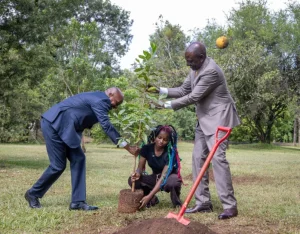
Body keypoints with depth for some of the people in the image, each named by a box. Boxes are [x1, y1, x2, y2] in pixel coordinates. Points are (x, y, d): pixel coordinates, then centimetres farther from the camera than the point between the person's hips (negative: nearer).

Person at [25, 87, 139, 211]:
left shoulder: (98, 99, 17)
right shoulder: (100, 101, -15)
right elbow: (107, 126, -20)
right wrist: (127, 147, -20)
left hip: (61, 126, 11)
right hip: (54, 124, -11)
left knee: (78, 159, 3)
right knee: (58, 165, -4)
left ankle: (77, 201, 4)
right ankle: (33, 194, 16)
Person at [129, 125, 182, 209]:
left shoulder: (170, 152, -24)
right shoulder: (147, 148, -12)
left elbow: (163, 176, -31)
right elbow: (140, 167, -8)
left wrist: (149, 196, -39)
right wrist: (138, 173, -36)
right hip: (155, 178, 4)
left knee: (173, 182, -41)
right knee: (132, 180, -22)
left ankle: (176, 200, -7)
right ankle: (153, 199, -1)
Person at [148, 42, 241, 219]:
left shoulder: (211, 71, -23)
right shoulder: (195, 69, 8)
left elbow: (193, 97, -23)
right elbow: (183, 90, 12)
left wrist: (168, 105, -18)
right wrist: (161, 90, -1)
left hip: (218, 118, -10)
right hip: (204, 119, 10)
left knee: (218, 157, -17)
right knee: (199, 158, 6)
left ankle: (230, 205, -13)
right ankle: (203, 203, 12)